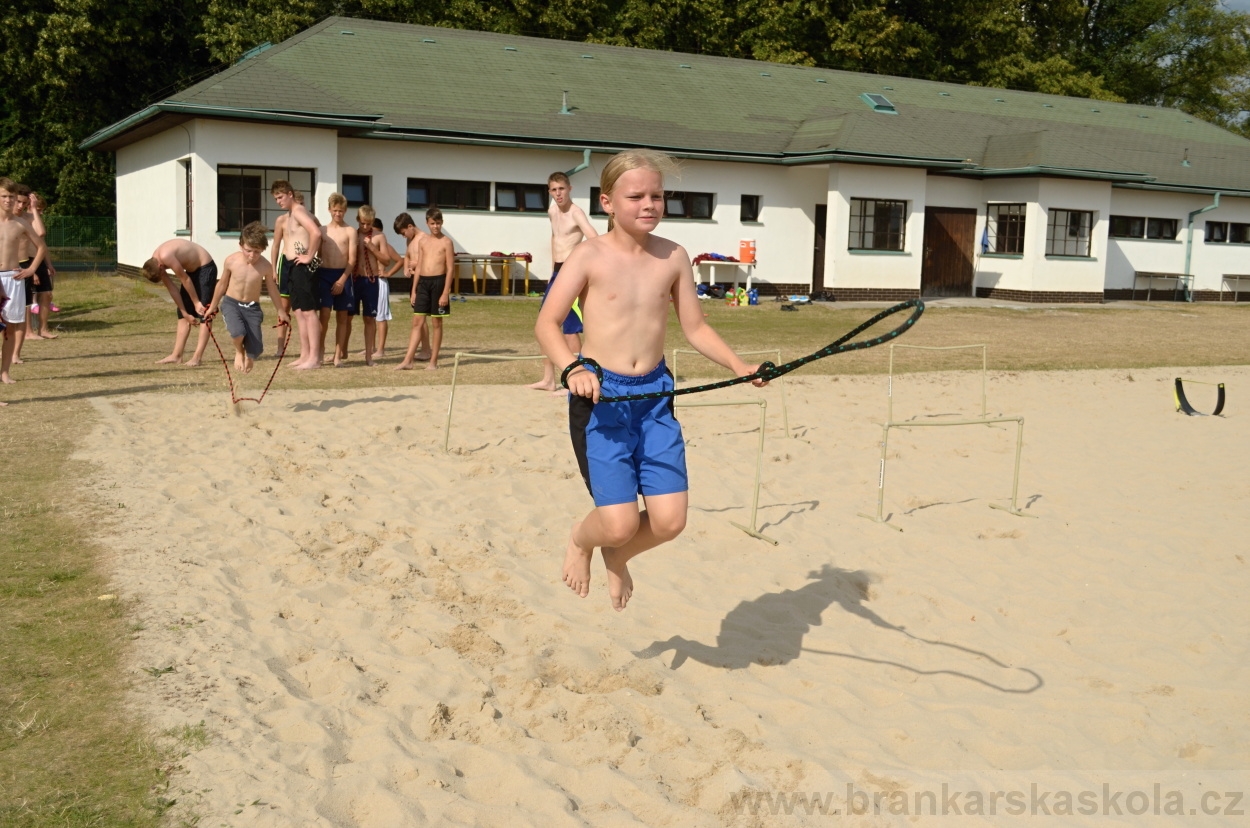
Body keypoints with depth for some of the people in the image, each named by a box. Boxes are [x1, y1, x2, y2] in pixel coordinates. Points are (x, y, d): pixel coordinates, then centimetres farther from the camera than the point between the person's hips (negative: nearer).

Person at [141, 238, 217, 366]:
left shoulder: (165, 257, -31)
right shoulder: (154, 263, -4)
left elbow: (185, 279, -23)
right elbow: (172, 288, 1)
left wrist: (197, 302, -13)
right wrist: (185, 313, 1)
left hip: (206, 268, -9)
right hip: (192, 270, 9)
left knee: (203, 313, -11)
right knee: (182, 314, 6)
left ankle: (197, 357, -13)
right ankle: (176, 355, 8)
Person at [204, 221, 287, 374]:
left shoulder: (265, 266, -12)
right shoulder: (231, 261, -11)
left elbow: (272, 290, 5)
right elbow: (222, 284, 6)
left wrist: (281, 312, 15)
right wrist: (213, 307, 16)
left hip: (252, 307, 1)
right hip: (231, 303, -1)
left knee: (256, 349, -7)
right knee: (238, 332, -33)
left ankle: (249, 358, 35)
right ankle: (239, 352, 5)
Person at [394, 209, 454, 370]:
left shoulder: (446, 242, -3)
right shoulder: (423, 241, 11)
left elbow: (450, 269, -7)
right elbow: (419, 266, 13)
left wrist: (445, 293, -14)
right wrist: (413, 291, 9)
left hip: (438, 281, -4)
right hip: (422, 282, 4)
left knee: (436, 323, 3)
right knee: (417, 322, 2)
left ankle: (433, 361, 10)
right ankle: (408, 360, 1)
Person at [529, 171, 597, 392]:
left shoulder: (576, 213, -14)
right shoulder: (552, 211, 12)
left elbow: (595, 240, -28)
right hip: (557, 272, 9)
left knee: (570, 328, -8)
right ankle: (548, 379, 22)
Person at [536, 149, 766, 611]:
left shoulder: (673, 258, 5)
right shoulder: (591, 256, -7)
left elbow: (695, 327, 12)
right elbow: (547, 323, -12)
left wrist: (738, 366, -3)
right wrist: (573, 369, -30)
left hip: (654, 395, 4)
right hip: (600, 395, -4)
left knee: (669, 520, -4)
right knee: (620, 523, -10)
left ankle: (617, 558, 31)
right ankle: (581, 540, 28)